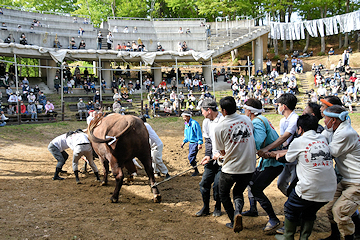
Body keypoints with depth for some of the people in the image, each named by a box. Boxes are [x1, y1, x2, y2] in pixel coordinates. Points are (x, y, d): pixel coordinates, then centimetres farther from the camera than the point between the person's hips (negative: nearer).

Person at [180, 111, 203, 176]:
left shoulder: (194, 123, -18)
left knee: (190, 156, -14)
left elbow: (199, 134, -17)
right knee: (192, 157, 11)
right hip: (190, 143, 9)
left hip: (195, 143, -9)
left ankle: (196, 171, -1)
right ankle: (196, 170, 22)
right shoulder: (186, 124, 10)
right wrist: (184, 141, 11)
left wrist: (200, 143, -19)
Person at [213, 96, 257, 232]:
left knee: (224, 194, 22)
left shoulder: (219, 127, -10)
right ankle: (238, 212, -4)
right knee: (238, 192, 23)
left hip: (230, 169, -4)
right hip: (249, 168, 4)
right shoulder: (247, 120, 3)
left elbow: (222, 151, -2)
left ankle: (233, 221, 21)